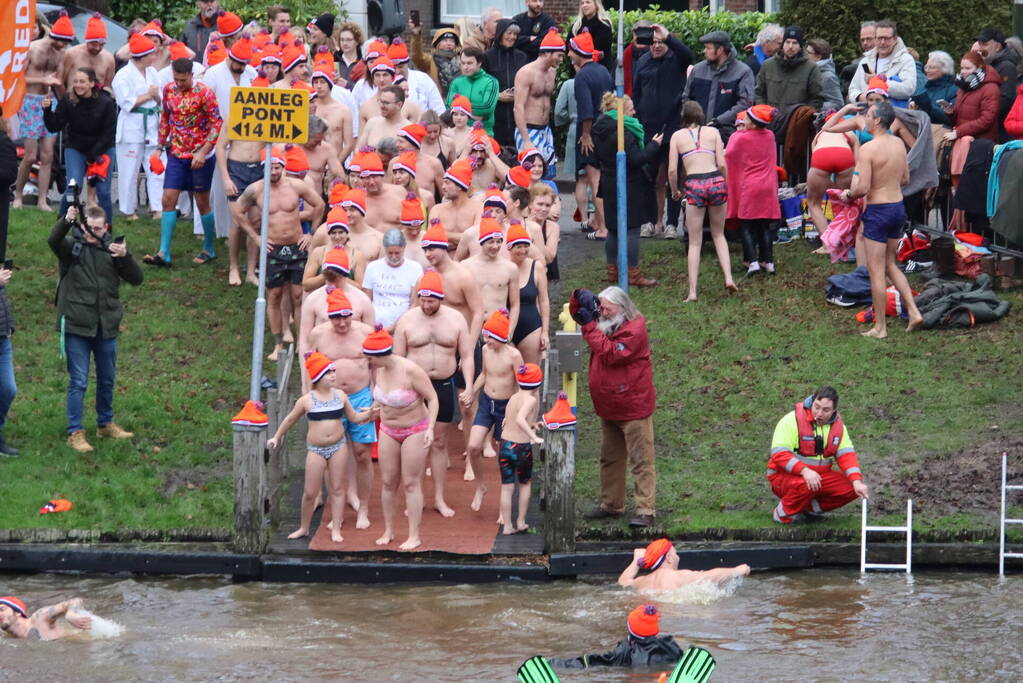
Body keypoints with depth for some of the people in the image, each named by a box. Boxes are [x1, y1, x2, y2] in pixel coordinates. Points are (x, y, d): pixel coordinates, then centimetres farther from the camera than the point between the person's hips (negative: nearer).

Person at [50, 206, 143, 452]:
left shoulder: (111, 248, 4)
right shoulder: (72, 246, -4)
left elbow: (136, 279, -3)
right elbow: (54, 240, -26)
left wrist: (125, 257, -22)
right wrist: (66, 221, -46)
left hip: (106, 326, 4)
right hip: (77, 325, -4)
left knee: (107, 380, 17)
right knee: (78, 381, -4)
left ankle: (106, 424, 33)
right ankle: (75, 432, 1)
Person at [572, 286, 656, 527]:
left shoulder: (634, 329, -17)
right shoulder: (605, 322, 10)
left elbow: (610, 353, -25)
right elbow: (576, 313, 21)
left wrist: (590, 326, -20)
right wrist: (580, 297, -2)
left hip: (633, 407, -10)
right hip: (608, 407, 10)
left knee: (640, 461, -7)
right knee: (610, 458, 18)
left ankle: (646, 510, -8)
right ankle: (611, 505, 29)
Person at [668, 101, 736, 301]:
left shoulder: (678, 136, 8)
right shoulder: (712, 132, 9)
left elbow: (672, 170, 3)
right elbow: (722, 164, 2)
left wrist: (675, 191, 19)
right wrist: (725, 184, 19)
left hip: (694, 186, -1)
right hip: (716, 182, 1)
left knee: (695, 242, 6)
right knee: (718, 234, 21)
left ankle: (692, 292, 1)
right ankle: (728, 277, 5)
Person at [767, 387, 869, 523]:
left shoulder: (838, 425, 3)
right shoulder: (792, 420, -16)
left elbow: (846, 455, -3)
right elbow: (779, 455, -23)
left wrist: (857, 482, -20)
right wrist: (804, 471, -37)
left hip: (819, 476, 6)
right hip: (785, 476, -6)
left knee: (851, 488, -13)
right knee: (807, 485, -38)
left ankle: (810, 508, 4)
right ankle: (784, 512, -10)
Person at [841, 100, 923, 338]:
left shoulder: (868, 149, -19)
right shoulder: (899, 144, 3)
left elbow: (862, 188, -22)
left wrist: (848, 194, -1)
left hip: (878, 211, -7)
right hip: (898, 207, 7)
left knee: (876, 272, 3)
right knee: (890, 265, 22)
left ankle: (880, 327, 8)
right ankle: (913, 312, 12)